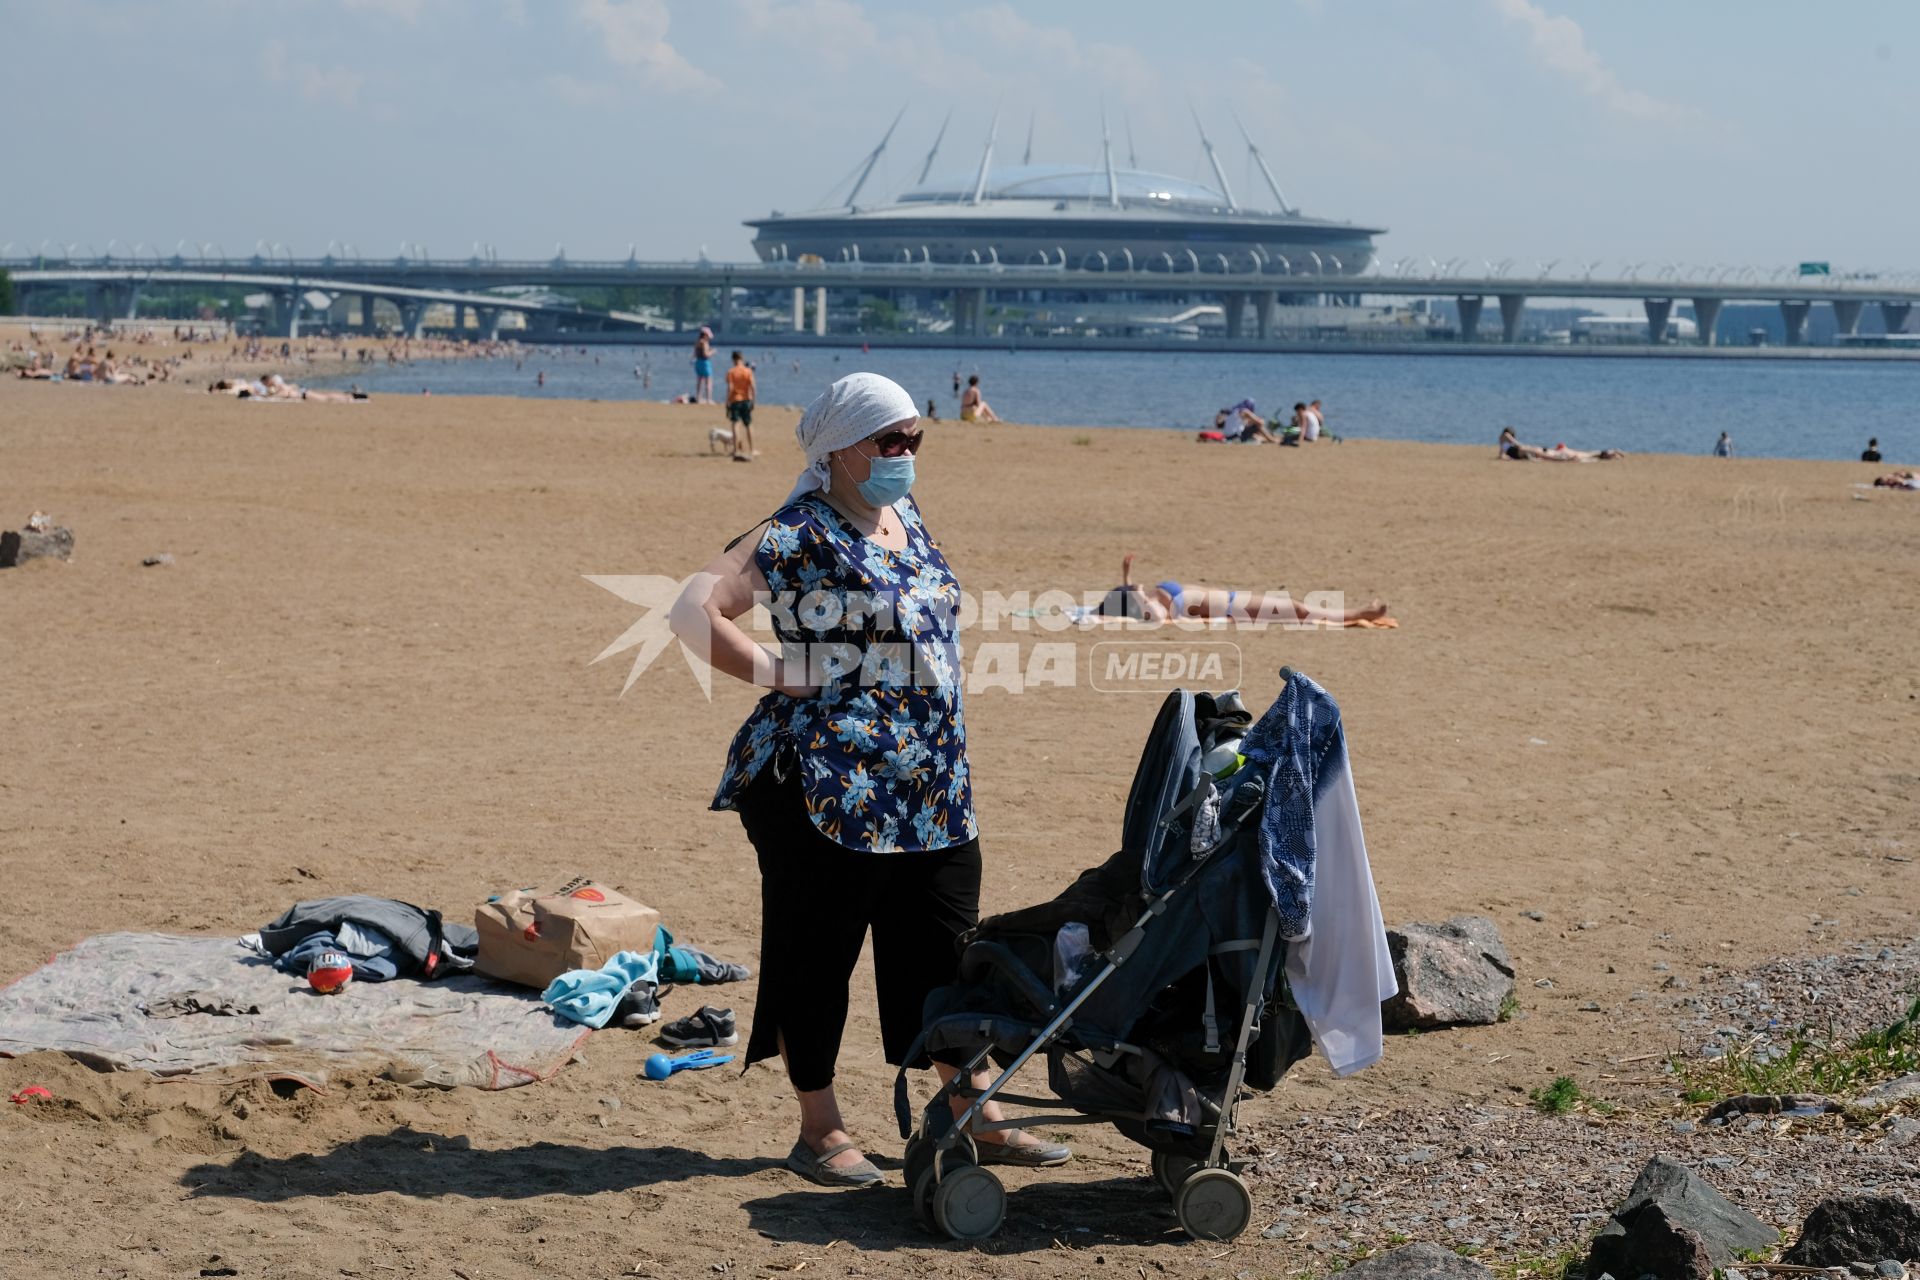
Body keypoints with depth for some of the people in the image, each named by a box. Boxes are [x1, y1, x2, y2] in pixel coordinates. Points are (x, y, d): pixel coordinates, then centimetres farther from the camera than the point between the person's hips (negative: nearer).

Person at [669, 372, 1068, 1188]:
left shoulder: (907, 522, 12)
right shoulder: (801, 536, -12)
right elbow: (693, 610, -19)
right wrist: (779, 673, -17)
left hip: (932, 789, 8)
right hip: (826, 785, -8)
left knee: (947, 952, 12)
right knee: (816, 954, 3)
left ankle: (977, 1120, 21)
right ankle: (820, 1131, 15)